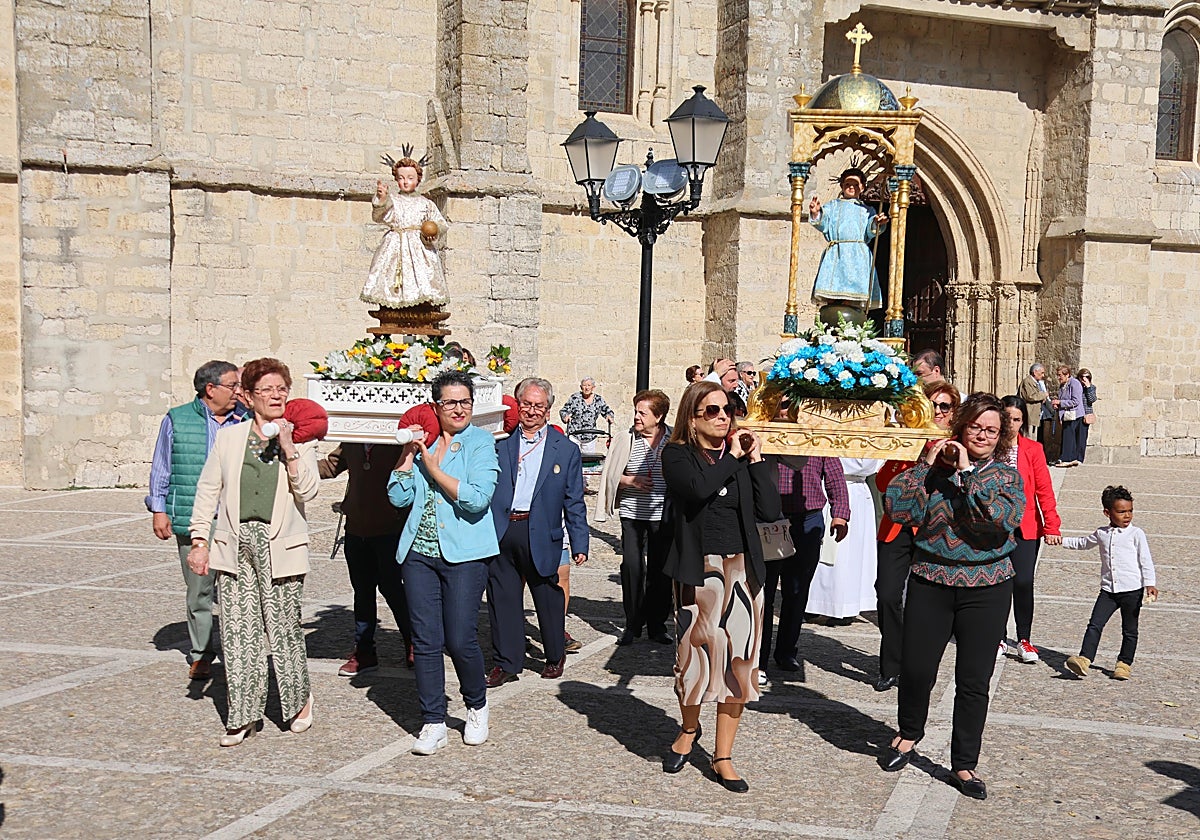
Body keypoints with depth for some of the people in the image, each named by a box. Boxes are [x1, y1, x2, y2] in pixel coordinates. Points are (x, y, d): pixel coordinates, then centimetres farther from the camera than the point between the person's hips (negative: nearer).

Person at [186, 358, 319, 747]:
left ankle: (299, 699, 23)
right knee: (239, 631, 1)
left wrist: (288, 448, -13)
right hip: (235, 543, 2)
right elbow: (208, 490, 11)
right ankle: (244, 715, 11)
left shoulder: (300, 439, 5)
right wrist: (199, 541, 6)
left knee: (283, 626, 0)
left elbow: (307, 491, -6)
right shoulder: (229, 437, 9)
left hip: (279, 546, -2)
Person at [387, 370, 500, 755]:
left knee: (461, 640, -4)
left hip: (463, 554, -4)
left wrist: (433, 467, -10)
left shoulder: (480, 442, 0)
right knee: (426, 640, 3)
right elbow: (399, 496, 7)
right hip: (419, 551, 4)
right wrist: (407, 453, -2)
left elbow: (477, 499, -14)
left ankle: (477, 708, 23)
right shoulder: (422, 442, 12)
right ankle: (433, 723, 15)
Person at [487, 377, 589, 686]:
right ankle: (506, 663, 19)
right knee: (502, 599, 6)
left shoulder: (566, 450, 6)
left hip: (541, 536, -1)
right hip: (500, 532, 1)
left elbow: (574, 503, 5)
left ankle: (555, 657, 29)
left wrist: (579, 544, 1)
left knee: (548, 599, 8)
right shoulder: (500, 443, 8)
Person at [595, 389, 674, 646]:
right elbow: (610, 475, 5)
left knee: (660, 569, 6)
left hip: (663, 515, 0)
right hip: (632, 512, 0)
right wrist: (631, 481, -11)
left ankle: (657, 624, 18)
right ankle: (632, 624, 8)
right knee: (631, 565, -6)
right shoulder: (625, 440, 1)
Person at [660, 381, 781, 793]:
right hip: (699, 570, -3)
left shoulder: (742, 455, 8)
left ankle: (723, 756, 17)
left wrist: (755, 459, -5)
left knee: (739, 661, 4)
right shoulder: (677, 455, -2)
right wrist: (733, 457, -11)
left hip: (742, 569, 3)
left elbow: (770, 511, -1)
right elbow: (699, 488, -23)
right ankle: (689, 729, 33)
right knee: (696, 653, 2)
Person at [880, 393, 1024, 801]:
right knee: (916, 669, 5)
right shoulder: (935, 468, 2)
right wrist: (927, 465, -12)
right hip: (930, 583, 1)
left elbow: (1003, 518, -19)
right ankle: (909, 735, 35)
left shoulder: (1007, 475, 2)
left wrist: (967, 473, -16)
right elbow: (897, 507, -10)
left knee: (974, 682, 5)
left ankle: (964, 765, 22)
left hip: (986, 590, 0)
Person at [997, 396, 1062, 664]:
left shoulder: (1033, 449, 2)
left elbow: (1044, 490, 0)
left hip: (1025, 527, 0)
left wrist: (1051, 526, -7)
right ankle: (999, 639, 19)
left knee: (1023, 582, -7)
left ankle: (1024, 640, 10)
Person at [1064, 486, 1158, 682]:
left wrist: (1150, 583, -13)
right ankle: (1084, 660, -14)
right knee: (1095, 624, -8)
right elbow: (1083, 543, 28)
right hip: (1108, 590, 3)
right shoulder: (1101, 534, 9)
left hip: (1132, 590, -3)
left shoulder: (1136, 534, -2)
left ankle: (1124, 663, 20)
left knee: (1129, 630, 8)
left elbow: (1146, 560, -4)